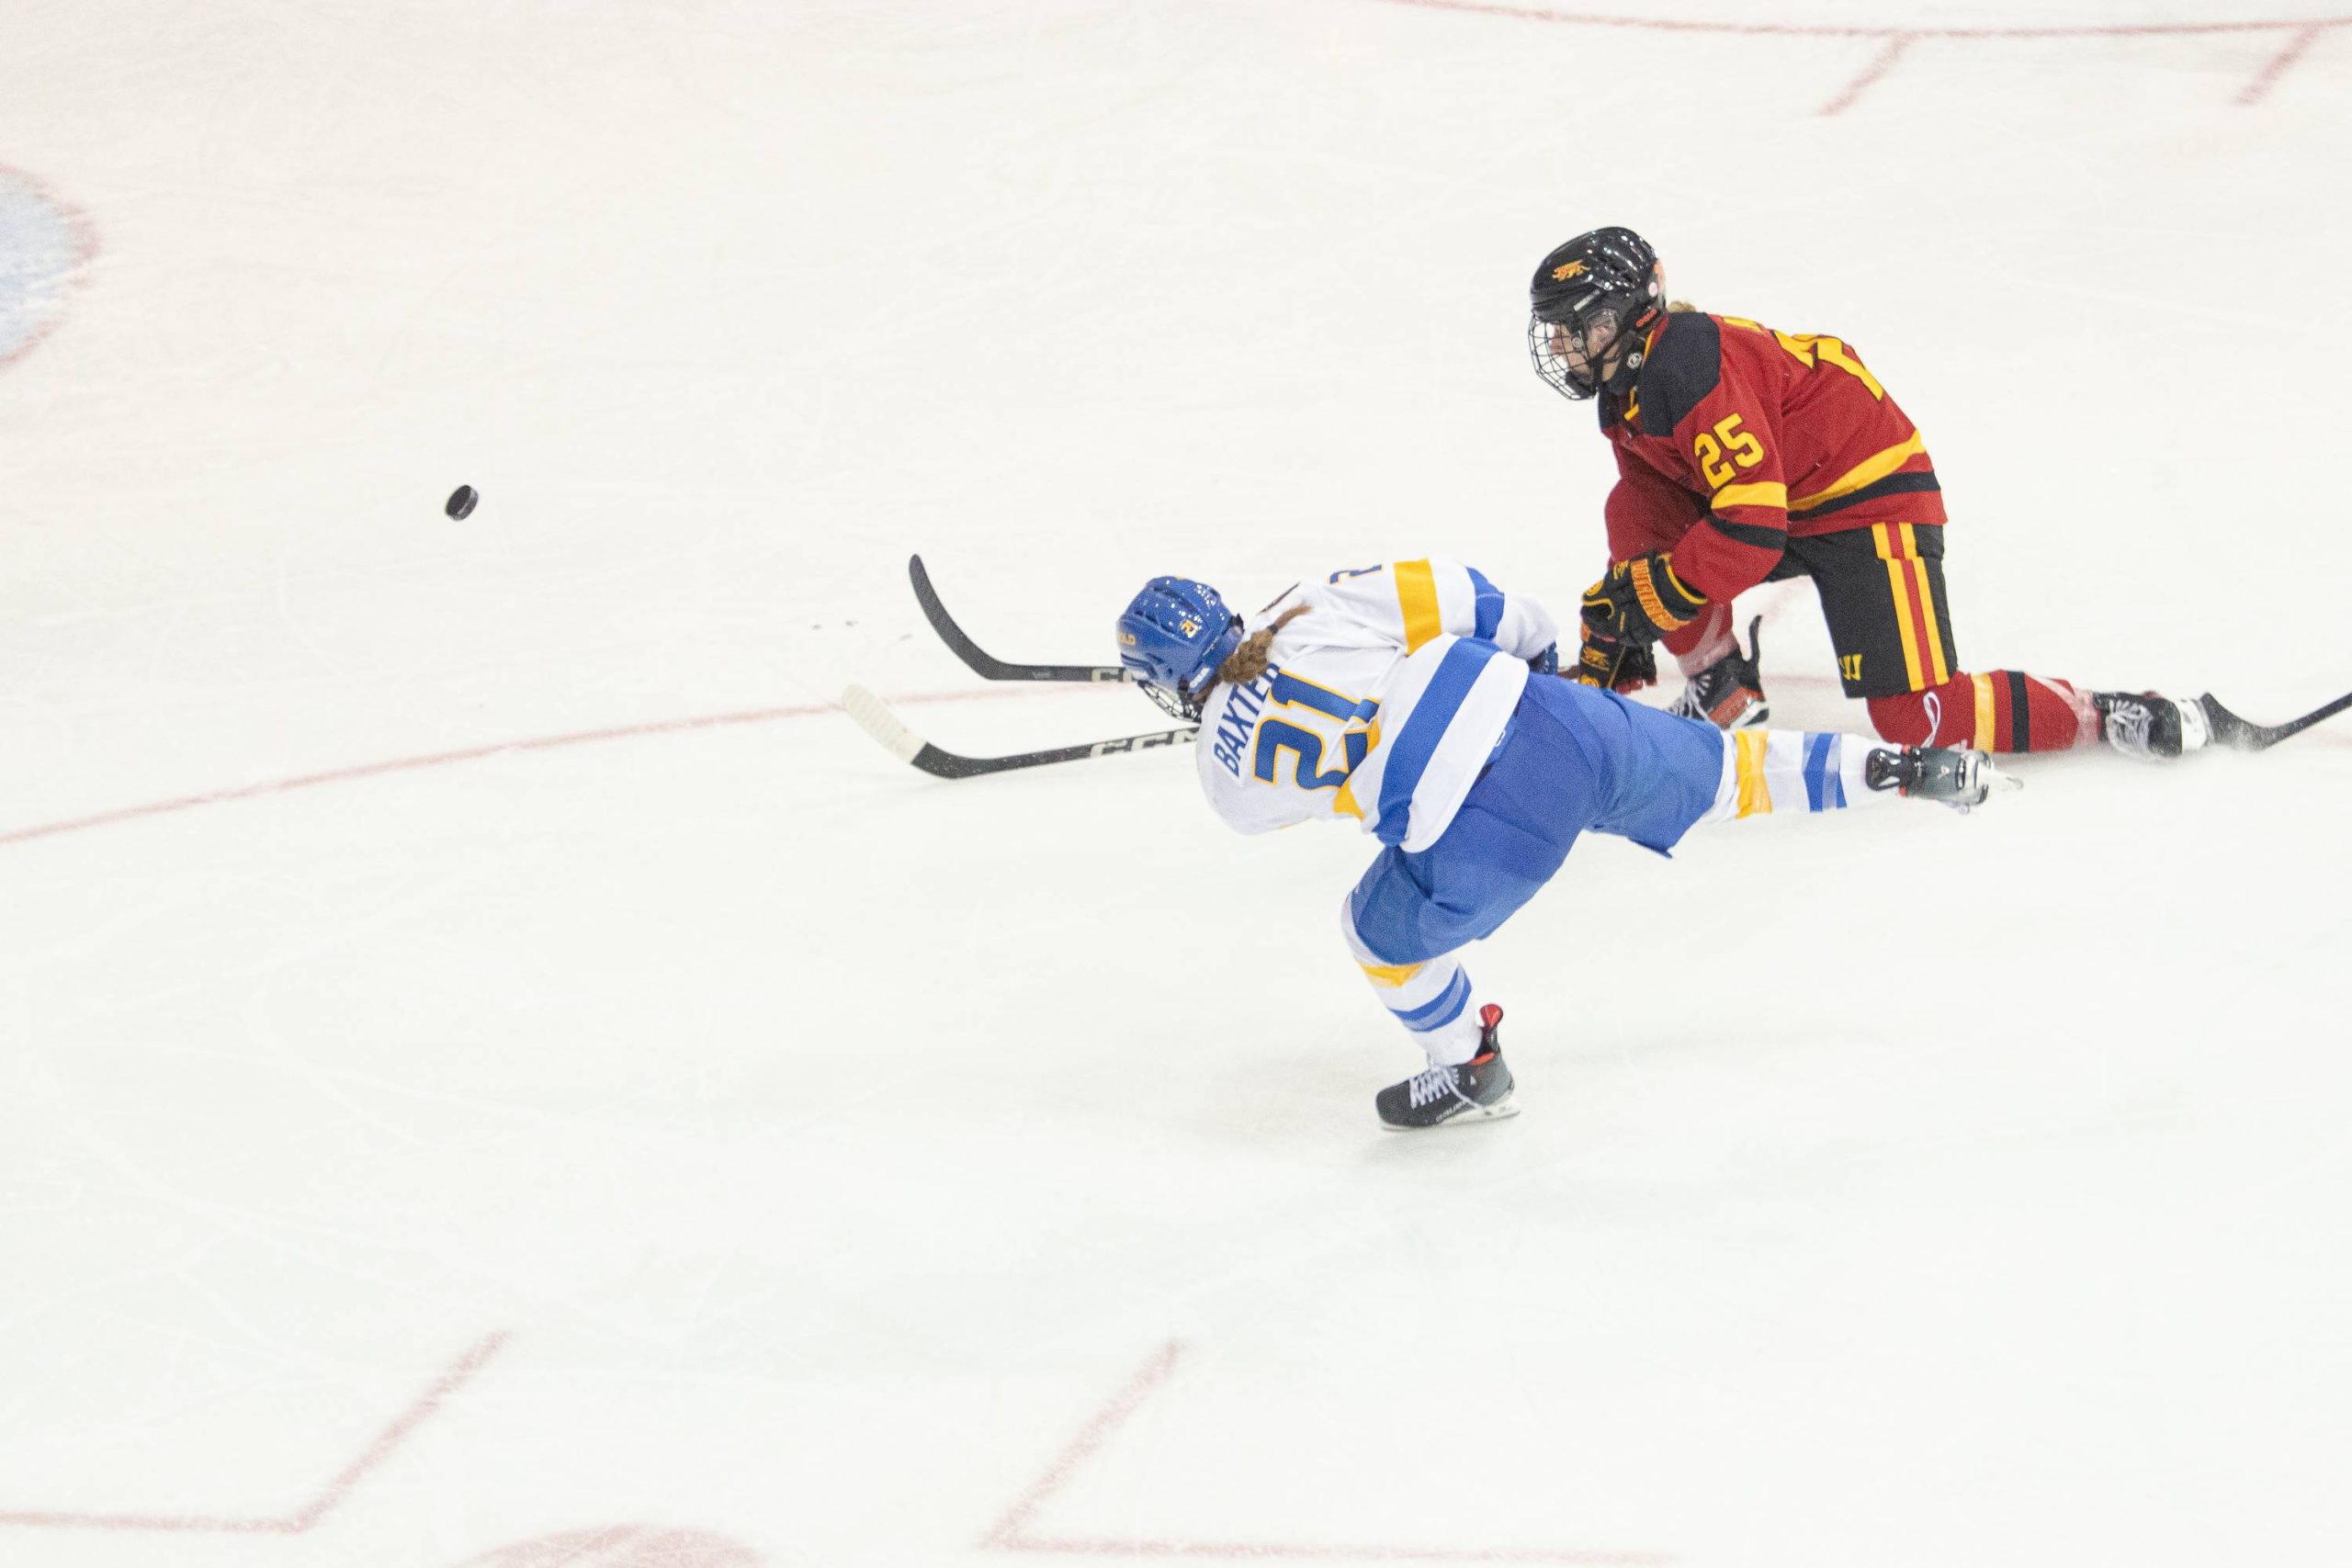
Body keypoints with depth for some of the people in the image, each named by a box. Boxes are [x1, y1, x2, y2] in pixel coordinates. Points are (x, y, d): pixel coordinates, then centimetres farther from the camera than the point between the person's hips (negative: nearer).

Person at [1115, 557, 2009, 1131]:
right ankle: (1897, 767, 26)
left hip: (1490, 839, -5)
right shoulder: (1311, 607, 6)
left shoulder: (1231, 766, 0)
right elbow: (1437, 591, 8)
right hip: (1561, 721, 5)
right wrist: (1523, 635, 27)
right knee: (1722, 777, 24)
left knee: (1387, 933, 21)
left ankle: (1470, 1071, 38)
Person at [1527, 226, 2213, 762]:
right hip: (1787, 496, 10)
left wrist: (1648, 598, -24)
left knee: (1920, 718, -19)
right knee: (1640, 522, -7)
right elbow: (1649, 498, 12)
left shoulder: (1691, 365, -28)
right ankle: (1725, 695, 5)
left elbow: (1751, 526, -32)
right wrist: (1608, 634, 4)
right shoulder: (1625, 390, 5)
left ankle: (2107, 717, -4)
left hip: (1872, 498, -10)